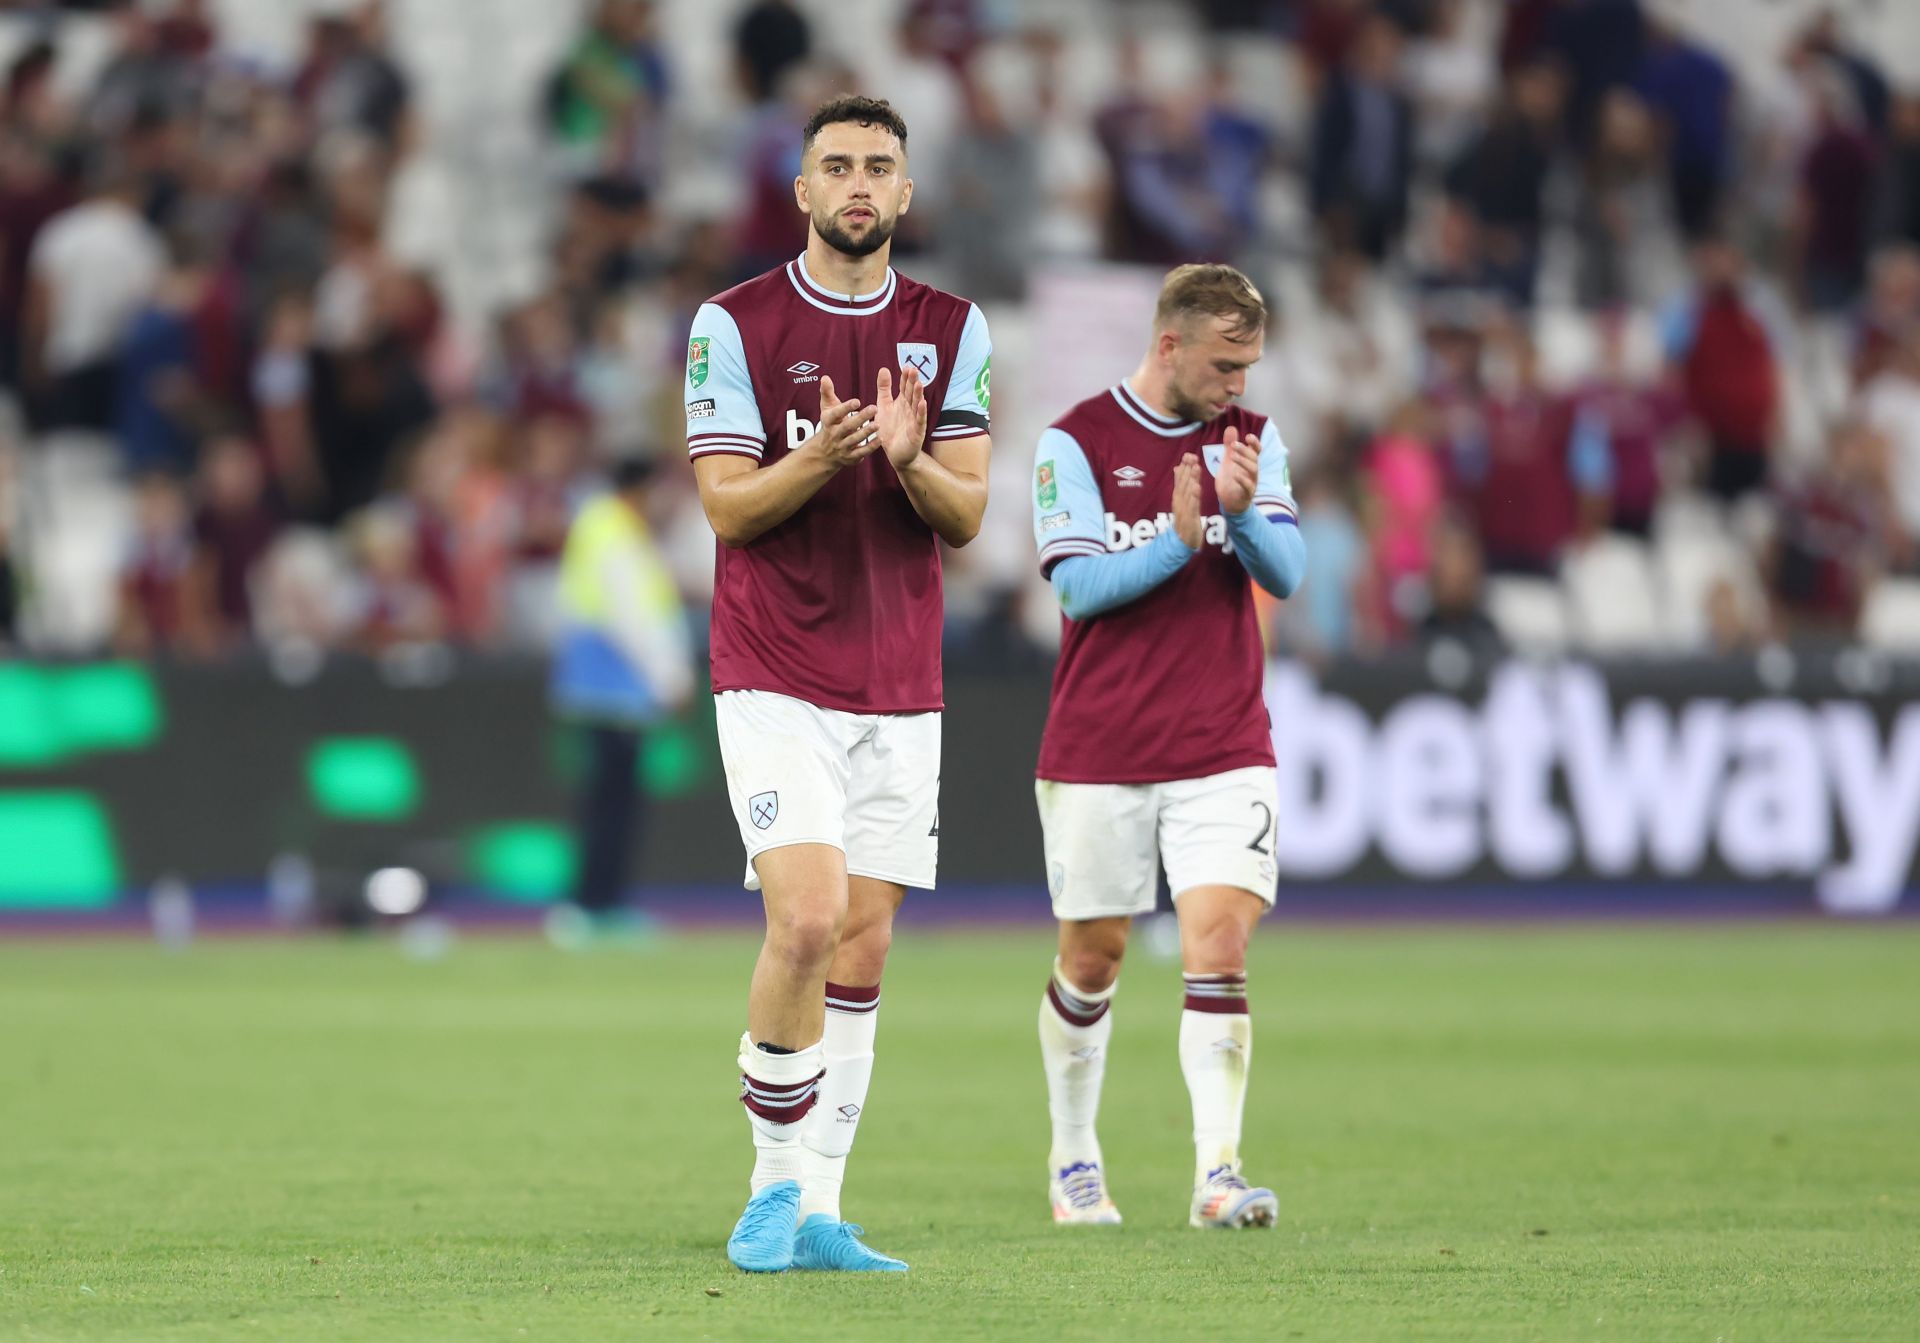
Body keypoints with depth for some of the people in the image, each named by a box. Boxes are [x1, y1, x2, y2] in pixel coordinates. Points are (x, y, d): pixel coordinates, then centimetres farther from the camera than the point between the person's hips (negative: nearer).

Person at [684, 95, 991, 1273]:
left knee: (864, 942, 3)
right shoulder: (735, 325, -2)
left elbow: (966, 516, 3)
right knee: (807, 918, -18)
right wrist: (818, 461, -24)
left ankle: (819, 1212, 8)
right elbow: (726, 507, -5)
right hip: (776, 676, -4)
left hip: (901, 683, 4)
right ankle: (775, 1185, -4)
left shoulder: (952, 330, 7)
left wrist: (909, 461, -18)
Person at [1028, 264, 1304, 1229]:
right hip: (1098, 751, -1)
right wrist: (1179, 541, -24)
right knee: (1091, 958, 8)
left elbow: (1287, 573, -1)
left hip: (1223, 750, 2)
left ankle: (1217, 1174, -17)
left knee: (1218, 945, -13)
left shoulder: (1251, 441, 7)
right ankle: (1073, 1158, 27)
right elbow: (1079, 583, -11)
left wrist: (1243, 512, -20)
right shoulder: (1077, 442, -4)